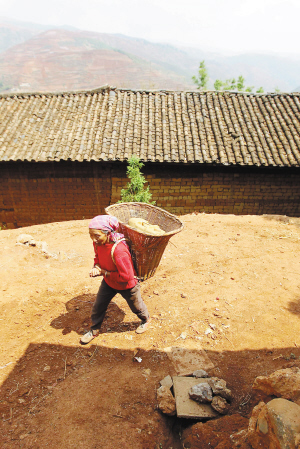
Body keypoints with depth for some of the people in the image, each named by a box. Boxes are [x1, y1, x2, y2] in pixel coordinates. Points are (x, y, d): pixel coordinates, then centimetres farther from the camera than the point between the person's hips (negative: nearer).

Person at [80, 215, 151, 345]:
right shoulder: (98, 242, -18)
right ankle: (94, 330, 42)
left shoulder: (119, 250, -43)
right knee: (98, 305, 14)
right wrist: (96, 267, -17)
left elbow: (126, 277, -36)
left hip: (127, 285, -6)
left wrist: (104, 272, -28)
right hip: (108, 282, 6)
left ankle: (146, 320, 55)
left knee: (136, 306, 22)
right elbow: (98, 256, 5)